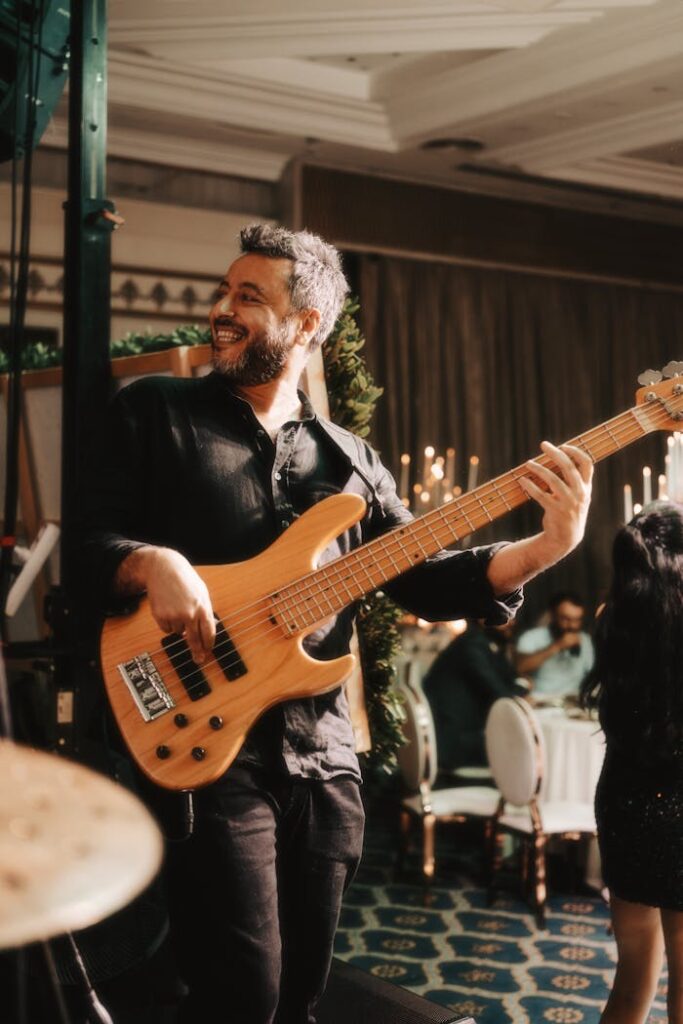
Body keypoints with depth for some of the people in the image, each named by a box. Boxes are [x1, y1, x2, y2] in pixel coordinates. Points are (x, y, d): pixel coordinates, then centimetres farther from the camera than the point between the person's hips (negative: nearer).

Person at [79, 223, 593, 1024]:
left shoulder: (346, 459, 11)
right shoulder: (152, 412, 2)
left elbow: (423, 579, 7)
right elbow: (78, 543, -2)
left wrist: (545, 547, -8)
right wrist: (150, 563, -24)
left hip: (323, 757, 4)